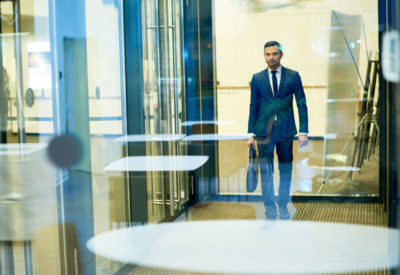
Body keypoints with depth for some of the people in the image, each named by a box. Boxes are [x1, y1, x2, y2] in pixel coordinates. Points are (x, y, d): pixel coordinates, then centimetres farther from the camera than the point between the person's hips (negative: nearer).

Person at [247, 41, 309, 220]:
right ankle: (270, 209, 8)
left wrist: (303, 131, -5)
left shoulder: (293, 76, 2)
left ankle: (283, 206, 24)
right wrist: (251, 133, 4)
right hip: (264, 131, 0)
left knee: (286, 170, 9)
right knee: (266, 171, -1)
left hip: (286, 130, 0)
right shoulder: (257, 78, 5)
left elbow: (302, 104, 2)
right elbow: (253, 107, 8)